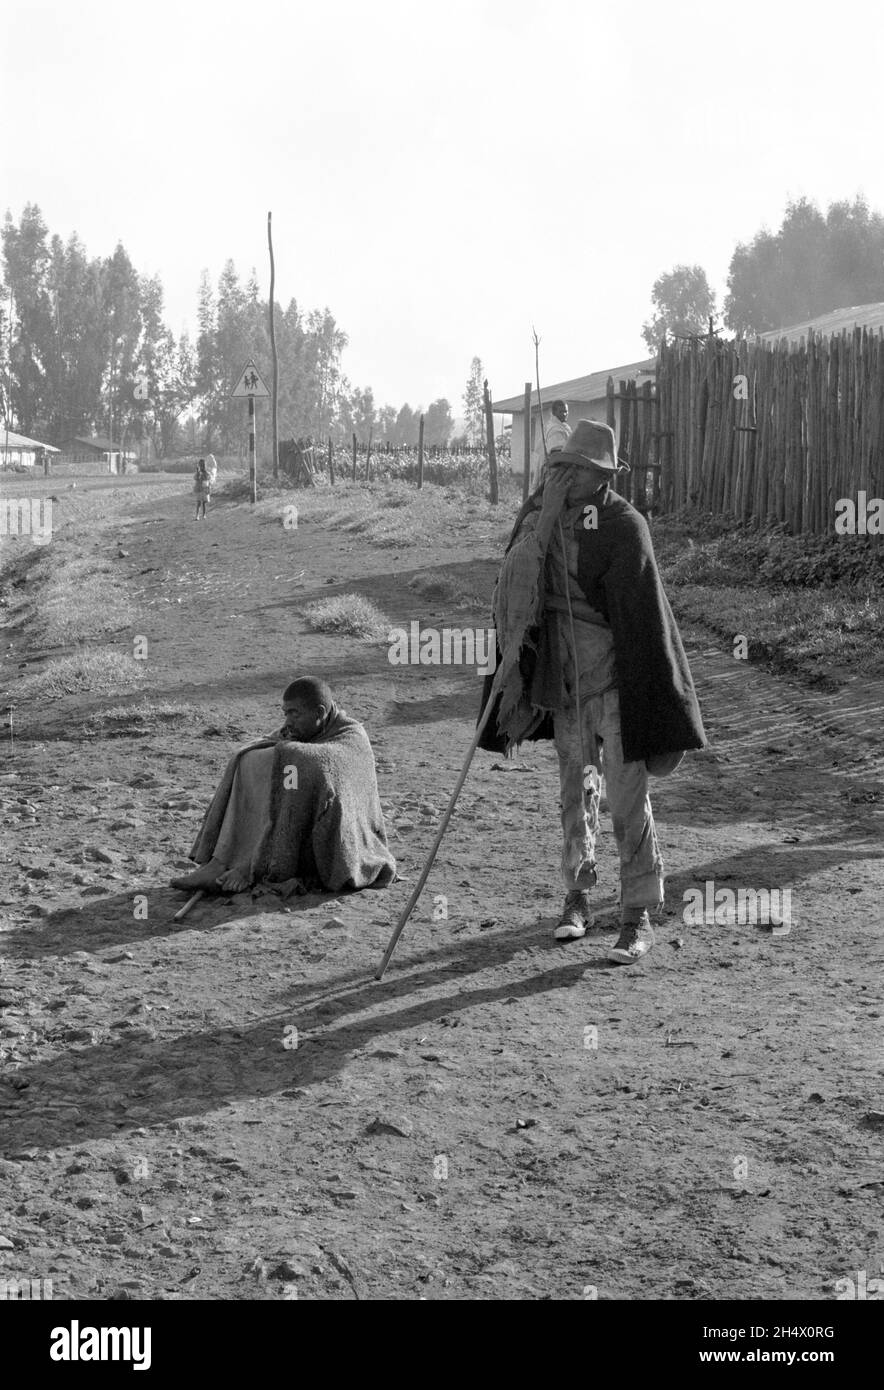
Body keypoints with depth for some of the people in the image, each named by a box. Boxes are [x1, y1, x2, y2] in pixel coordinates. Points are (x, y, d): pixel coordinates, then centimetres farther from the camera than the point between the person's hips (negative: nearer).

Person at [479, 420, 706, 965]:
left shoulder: (625, 527, -14)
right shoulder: (543, 520, 2)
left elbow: (644, 614, -14)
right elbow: (519, 595, 8)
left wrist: (647, 692, -15)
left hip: (615, 674, -5)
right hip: (565, 675, 5)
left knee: (627, 794, -5)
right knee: (577, 787, 16)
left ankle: (639, 916, 3)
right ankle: (578, 898, 29)